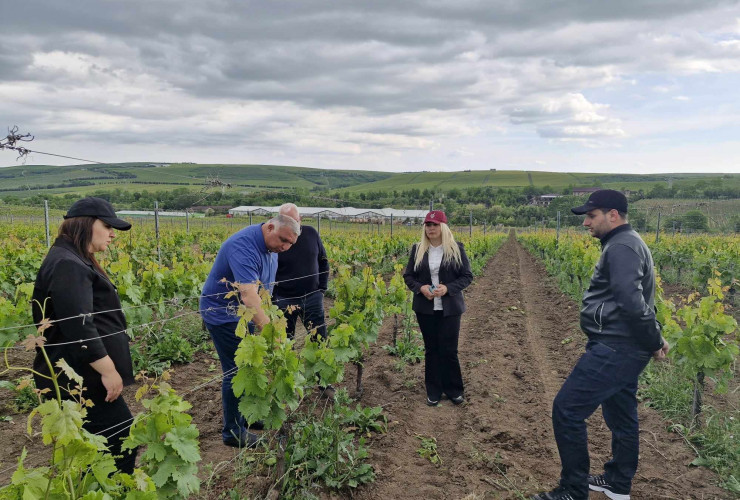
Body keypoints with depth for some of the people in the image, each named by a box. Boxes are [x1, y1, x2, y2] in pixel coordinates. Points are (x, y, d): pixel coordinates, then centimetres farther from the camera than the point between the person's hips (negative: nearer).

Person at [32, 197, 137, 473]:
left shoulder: (73, 261, 16)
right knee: (122, 441, -6)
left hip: (81, 376, 11)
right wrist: (108, 370, -23)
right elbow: (78, 327, -27)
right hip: (79, 378, -11)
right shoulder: (67, 266, -20)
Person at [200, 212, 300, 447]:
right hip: (224, 315, -9)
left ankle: (247, 415, 32)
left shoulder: (270, 246, -2)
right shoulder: (244, 247, -33)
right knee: (237, 371, -2)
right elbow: (248, 296, -45)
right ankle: (233, 432, 13)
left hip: (244, 314, 9)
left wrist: (264, 319, 10)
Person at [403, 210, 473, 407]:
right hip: (425, 308, 3)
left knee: (448, 350, 1)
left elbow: (467, 276, -2)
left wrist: (448, 288, -18)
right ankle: (433, 391, 22)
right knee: (431, 349, 10)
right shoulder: (417, 249, 4)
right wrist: (421, 287, -13)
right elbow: (408, 276, 8)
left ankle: (454, 390, 21)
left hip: (449, 308, -2)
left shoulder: (456, 249, -4)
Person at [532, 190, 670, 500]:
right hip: (623, 348, 11)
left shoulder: (621, 247, -19)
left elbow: (632, 302, -27)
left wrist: (654, 342, -15)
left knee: (566, 410, -6)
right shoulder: (626, 243, 16)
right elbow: (637, 300, 19)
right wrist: (654, 338, 13)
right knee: (621, 414, 20)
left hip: (614, 349, -11)